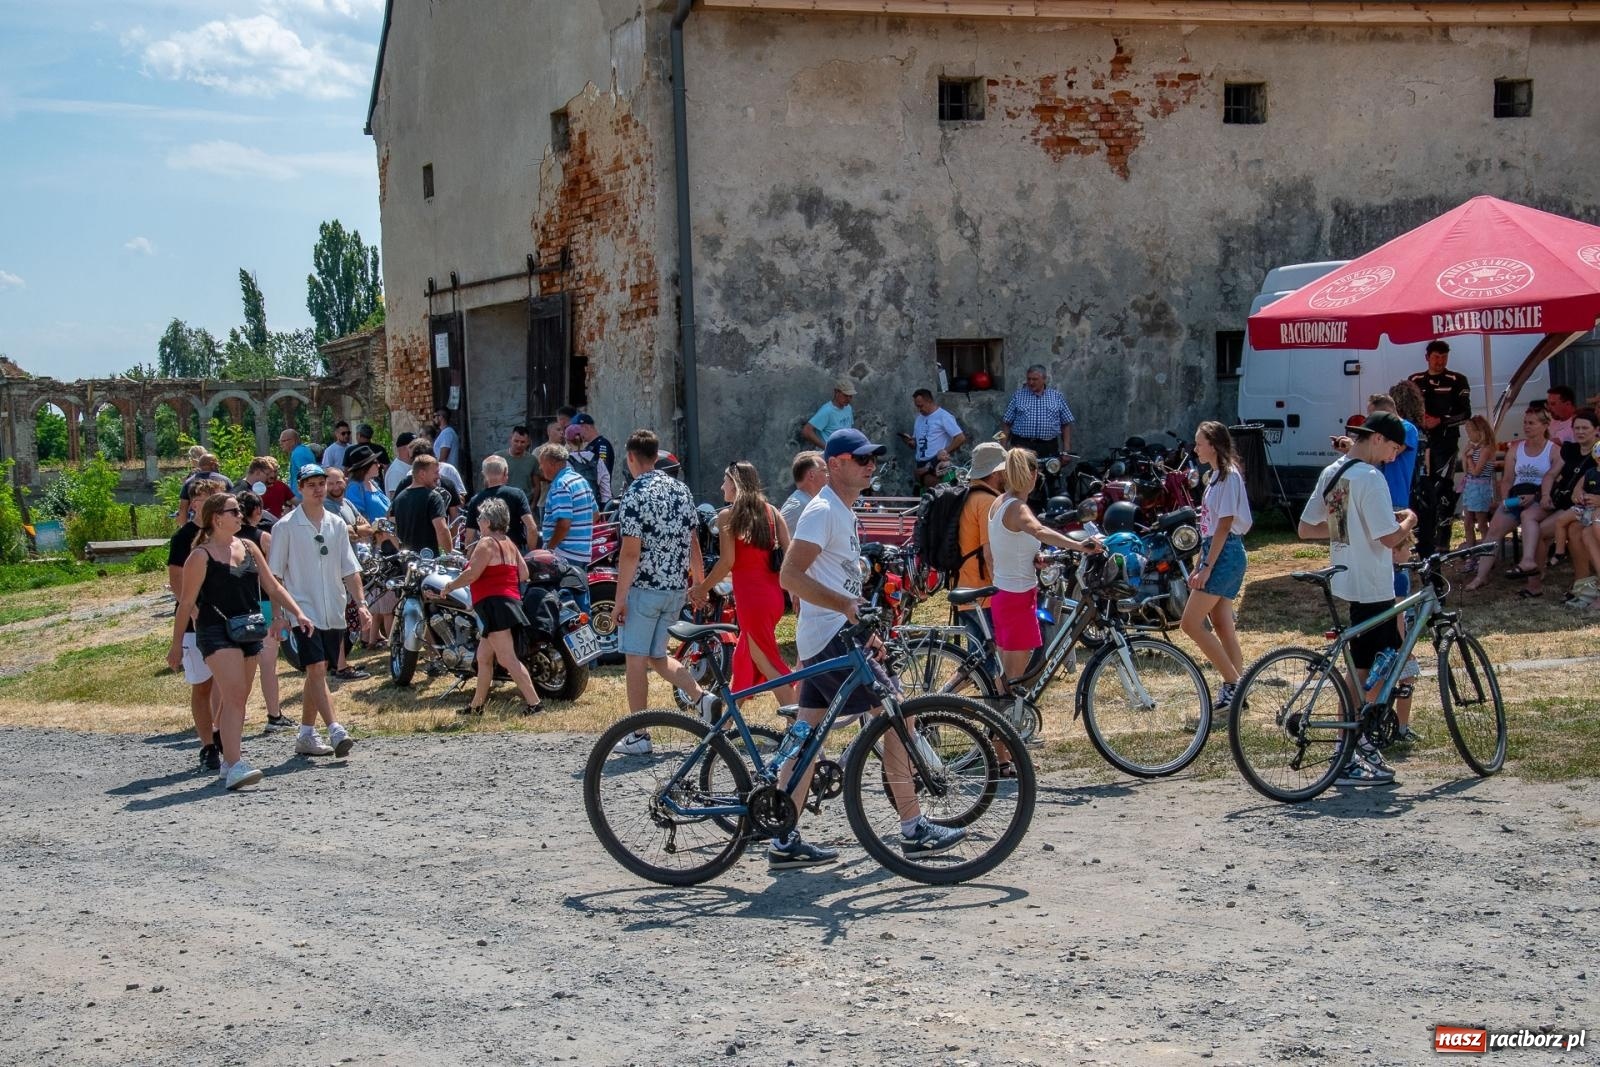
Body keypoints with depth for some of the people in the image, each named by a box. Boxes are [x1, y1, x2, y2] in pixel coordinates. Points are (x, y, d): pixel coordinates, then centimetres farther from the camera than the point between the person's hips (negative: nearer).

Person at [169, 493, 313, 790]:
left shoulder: (248, 548, 11)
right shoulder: (201, 556, -7)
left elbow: (272, 587, 14)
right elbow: (187, 602, -5)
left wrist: (297, 613, 2)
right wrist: (177, 645, -3)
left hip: (248, 632, 7)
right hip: (216, 632, -7)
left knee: (238, 700, 13)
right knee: (234, 696, -18)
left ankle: (229, 761, 24)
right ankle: (234, 766, -22)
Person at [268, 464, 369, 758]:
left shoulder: (337, 524, 11)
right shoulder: (286, 526, -4)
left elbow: (350, 569, 13)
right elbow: (275, 575, -3)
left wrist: (360, 604, 3)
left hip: (333, 612, 5)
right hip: (303, 611, -5)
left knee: (316, 673, 10)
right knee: (316, 669, -16)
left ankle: (306, 736, 18)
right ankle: (336, 731, -23)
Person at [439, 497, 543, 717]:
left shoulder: (487, 543, -9)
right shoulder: (510, 544, 18)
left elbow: (472, 574, -17)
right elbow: (524, 574, 15)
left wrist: (449, 587, -3)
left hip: (494, 604, -10)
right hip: (511, 603, 10)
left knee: (507, 659, -14)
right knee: (483, 657, 18)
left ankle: (533, 702, -21)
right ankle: (476, 706, 25)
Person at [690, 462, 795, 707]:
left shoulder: (727, 516, -5)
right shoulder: (772, 512, 10)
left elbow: (727, 562, -11)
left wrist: (701, 589, 0)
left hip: (750, 596, -7)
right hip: (773, 595, 7)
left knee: (769, 665, -3)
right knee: (742, 659, 21)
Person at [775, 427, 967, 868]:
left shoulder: (843, 512, 18)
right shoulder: (822, 511, -14)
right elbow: (791, 576, -24)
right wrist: (847, 605, -29)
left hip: (829, 638, 10)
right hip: (832, 638, -10)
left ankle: (784, 842, 11)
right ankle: (913, 830, 0)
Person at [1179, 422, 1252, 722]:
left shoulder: (1229, 475, -13)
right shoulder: (1216, 476, 17)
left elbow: (1224, 525, -18)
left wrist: (1207, 567, -19)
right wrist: (1198, 565, 18)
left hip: (1225, 554, -10)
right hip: (1217, 554, 10)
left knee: (1191, 623, -12)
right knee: (1223, 629, 9)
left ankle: (1233, 683, -7)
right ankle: (1234, 696, 11)